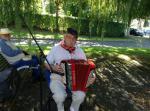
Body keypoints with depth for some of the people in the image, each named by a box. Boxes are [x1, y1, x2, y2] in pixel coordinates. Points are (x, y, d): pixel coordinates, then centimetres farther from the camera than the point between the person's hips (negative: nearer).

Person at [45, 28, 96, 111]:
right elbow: (47, 64, 4)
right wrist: (53, 68, -17)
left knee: (81, 95, -26)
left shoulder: (79, 50, 5)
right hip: (58, 78, -1)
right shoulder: (56, 48, -1)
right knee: (60, 96, -30)